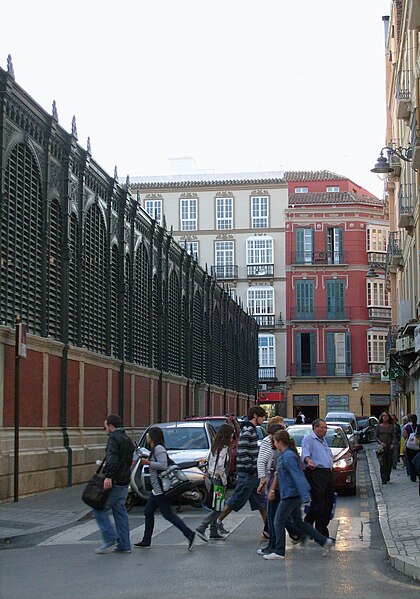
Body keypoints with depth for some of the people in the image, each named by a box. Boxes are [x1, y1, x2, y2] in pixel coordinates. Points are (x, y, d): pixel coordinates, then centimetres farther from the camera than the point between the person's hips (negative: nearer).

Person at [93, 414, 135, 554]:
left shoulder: (114, 438, -11)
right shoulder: (127, 439, 19)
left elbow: (112, 458, -25)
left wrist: (108, 476, -33)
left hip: (114, 483, -9)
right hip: (124, 482, 9)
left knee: (99, 510, -4)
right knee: (120, 512, 12)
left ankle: (110, 540, -9)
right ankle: (124, 545, 12)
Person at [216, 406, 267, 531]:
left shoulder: (251, 429, 16)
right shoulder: (248, 430, -16)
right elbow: (242, 452, -23)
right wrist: (250, 469, -20)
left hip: (252, 472, 10)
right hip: (247, 473, -10)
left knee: (261, 500, 11)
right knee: (238, 499, -1)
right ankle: (218, 521, 10)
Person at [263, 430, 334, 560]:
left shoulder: (288, 456, -18)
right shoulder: (284, 455, 12)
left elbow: (297, 476, -24)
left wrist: (304, 496, -28)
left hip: (291, 495, -10)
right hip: (292, 494, 10)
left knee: (279, 521, -1)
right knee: (298, 522, 14)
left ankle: (279, 552, 5)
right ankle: (324, 541, 15)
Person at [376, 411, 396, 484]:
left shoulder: (391, 426, 7)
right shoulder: (379, 426, 5)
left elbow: (393, 436, 5)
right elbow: (376, 437, 6)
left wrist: (393, 444, -12)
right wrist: (380, 442, -11)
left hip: (389, 447, 2)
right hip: (381, 447, -2)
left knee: (389, 463, 5)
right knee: (383, 463, -9)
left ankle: (387, 477, 23)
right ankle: (384, 480, -11)